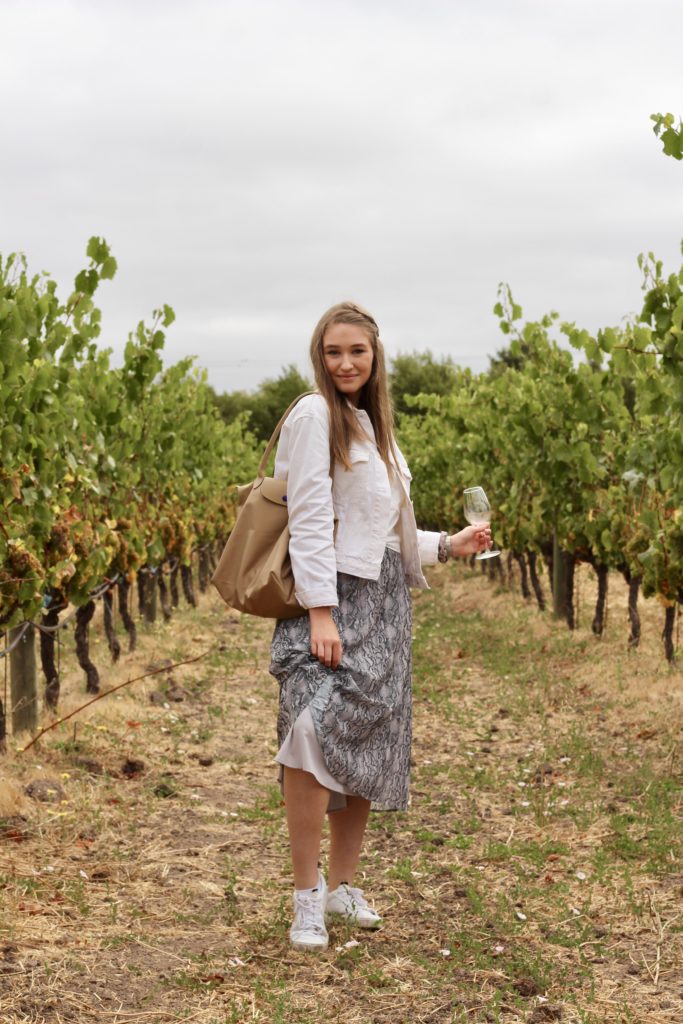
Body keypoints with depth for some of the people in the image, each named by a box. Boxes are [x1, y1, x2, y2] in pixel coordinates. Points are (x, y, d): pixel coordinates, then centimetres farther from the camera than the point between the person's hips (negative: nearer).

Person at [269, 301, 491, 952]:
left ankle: (342, 884, 22)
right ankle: (306, 895, -16)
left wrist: (446, 545, 14)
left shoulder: (375, 425, 19)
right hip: (335, 597, -8)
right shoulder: (315, 415, -6)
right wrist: (321, 612, -22)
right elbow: (309, 520, -15)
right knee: (316, 729, -24)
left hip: (385, 601, 8)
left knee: (369, 746, 9)